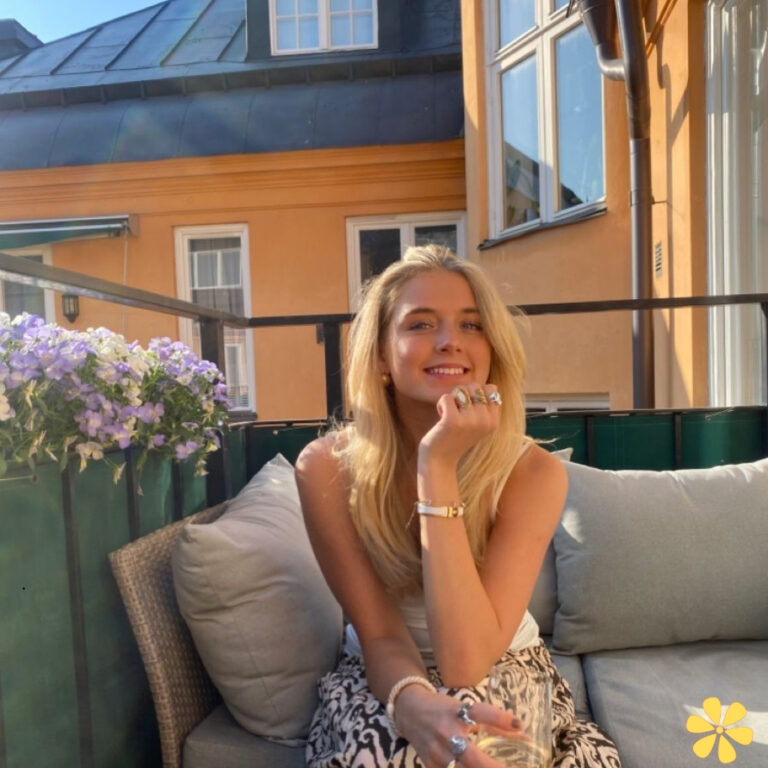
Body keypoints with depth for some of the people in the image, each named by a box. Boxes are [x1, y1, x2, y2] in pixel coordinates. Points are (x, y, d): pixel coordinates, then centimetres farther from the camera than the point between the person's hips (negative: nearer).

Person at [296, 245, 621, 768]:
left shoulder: (533, 472, -23)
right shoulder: (327, 468, -20)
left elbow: (466, 663, -30)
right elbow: (379, 637, -17)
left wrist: (439, 466, -37)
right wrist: (415, 704, -41)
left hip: (504, 678, 1)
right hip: (379, 682, 0)